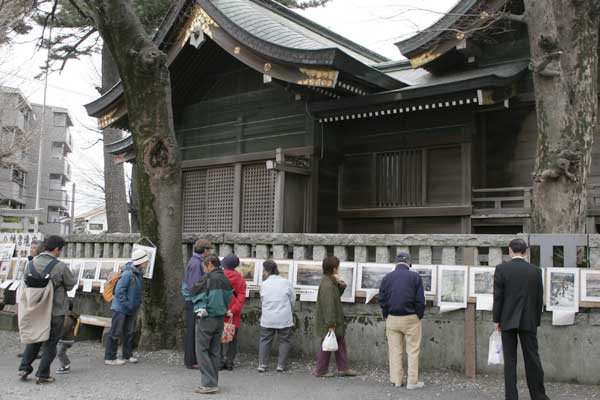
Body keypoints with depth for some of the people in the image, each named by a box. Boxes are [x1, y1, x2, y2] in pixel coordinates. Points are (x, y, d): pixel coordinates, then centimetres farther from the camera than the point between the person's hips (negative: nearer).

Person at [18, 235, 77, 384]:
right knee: (50, 343, 8)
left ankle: (24, 368, 16)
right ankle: (42, 375, 10)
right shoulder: (60, 266, -18)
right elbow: (71, 284, -6)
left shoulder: (32, 263, -4)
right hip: (56, 311, -5)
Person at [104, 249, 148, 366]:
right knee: (116, 333, -1)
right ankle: (110, 358, 7)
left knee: (129, 332, 15)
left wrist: (137, 303, 8)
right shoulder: (128, 274, -23)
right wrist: (127, 304, -20)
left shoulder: (139, 274, 4)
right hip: (121, 308, -9)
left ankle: (128, 355, 25)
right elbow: (119, 290, -23)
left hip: (132, 309, 9)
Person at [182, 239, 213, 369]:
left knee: (192, 331, 14)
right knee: (193, 331, -4)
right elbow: (194, 285, -20)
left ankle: (189, 359, 21)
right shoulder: (196, 263, -16)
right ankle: (190, 361, 2)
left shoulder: (197, 261, 15)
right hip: (193, 300, -10)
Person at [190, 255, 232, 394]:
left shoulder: (208, 277, -13)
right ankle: (213, 383, 16)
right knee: (214, 351, 12)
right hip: (220, 318, 7)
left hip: (205, 318, -7)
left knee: (202, 350, -1)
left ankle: (209, 384, -5)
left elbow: (193, 292, -3)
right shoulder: (226, 279, 8)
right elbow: (228, 298, 11)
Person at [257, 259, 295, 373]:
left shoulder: (263, 284, -5)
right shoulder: (286, 282, -6)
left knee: (265, 340, 13)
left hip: (268, 318, 1)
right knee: (284, 340, 10)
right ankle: (281, 365, 8)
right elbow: (292, 299, 2)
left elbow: (262, 300, 4)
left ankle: (262, 364, 10)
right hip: (284, 318, -1)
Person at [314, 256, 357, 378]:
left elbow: (337, 295, 21)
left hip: (335, 321, 10)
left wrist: (341, 286, 3)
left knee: (340, 343, 16)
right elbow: (328, 306, -26)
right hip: (328, 323, -10)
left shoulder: (331, 282, 9)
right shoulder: (327, 284, -24)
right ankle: (321, 371, 15)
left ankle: (343, 368, 25)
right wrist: (330, 324, -26)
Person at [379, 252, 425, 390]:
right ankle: (412, 381, 5)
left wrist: (386, 317, 12)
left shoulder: (387, 278, 4)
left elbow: (382, 300, 4)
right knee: (413, 350, 5)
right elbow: (420, 300, -6)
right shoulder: (415, 276, -4)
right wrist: (419, 316, 5)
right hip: (411, 318, -3)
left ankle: (396, 380, 14)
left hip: (392, 319, 3)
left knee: (395, 350, 10)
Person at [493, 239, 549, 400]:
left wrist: (497, 320, 2)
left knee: (510, 360, 4)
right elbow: (539, 298, 5)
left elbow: (497, 296, -6)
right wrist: (536, 321, 14)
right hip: (529, 321, 2)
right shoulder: (536, 270, 1)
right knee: (532, 359, 9)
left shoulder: (501, 268, -5)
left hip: (508, 321, -1)